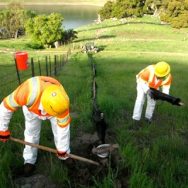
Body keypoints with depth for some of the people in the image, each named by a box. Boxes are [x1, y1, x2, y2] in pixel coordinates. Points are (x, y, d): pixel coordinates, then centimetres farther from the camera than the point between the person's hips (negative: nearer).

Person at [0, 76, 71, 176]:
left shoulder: (61, 101, -41)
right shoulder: (27, 92, -48)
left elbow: (63, 127, -27)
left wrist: (62, 150, -15)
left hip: (53, 103, 1)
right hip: (32, 107, 0)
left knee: (60, 129, -3)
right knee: (31, 132, 1)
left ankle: (66, 156, 22)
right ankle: (29, 160, 23)